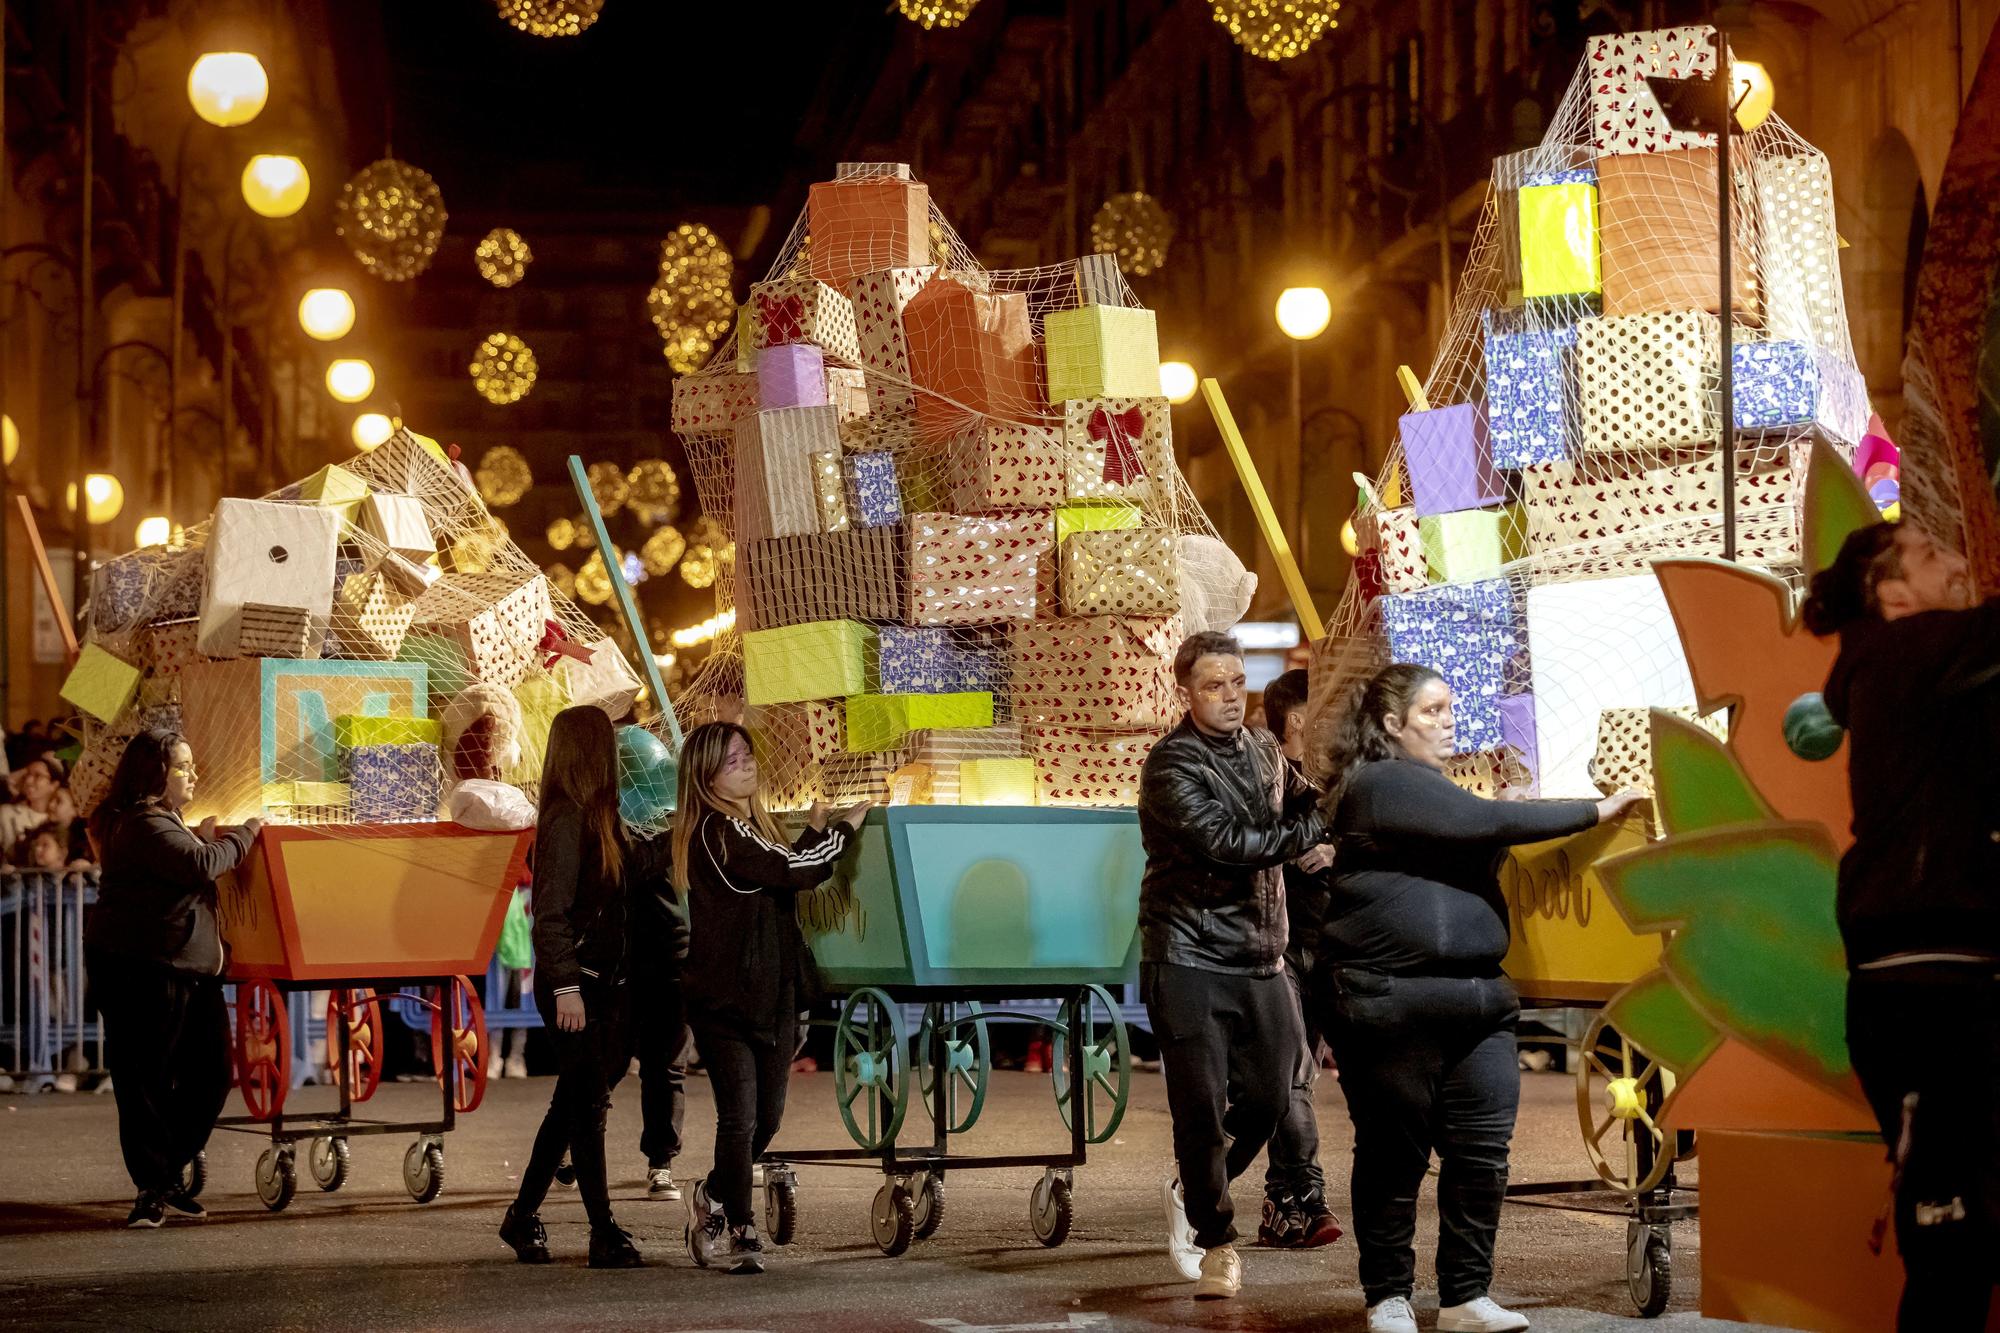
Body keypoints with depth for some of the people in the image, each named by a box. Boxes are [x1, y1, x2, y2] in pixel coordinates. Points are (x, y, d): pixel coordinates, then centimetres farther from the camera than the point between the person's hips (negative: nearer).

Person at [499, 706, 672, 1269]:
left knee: (574, 1103, 14)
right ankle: (604, 1233, 1)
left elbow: (634, 869, 23)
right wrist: (567, 988, -22)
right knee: (586, 1105, -4)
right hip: (576, 987, -9)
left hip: (603, 984, 9)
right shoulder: (567, 821, -15)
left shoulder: (598, 819, 12)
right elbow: (550, 914, -19)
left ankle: (523, 1217, 23)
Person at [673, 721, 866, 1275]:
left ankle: (714, 1199, 33)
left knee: (766, 1118, 12)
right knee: (740, 1118, -6)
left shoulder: (749, 826, 16)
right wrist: (843, 830, -7)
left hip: (770, 995, 9)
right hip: (725, 997, -9)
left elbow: (781, 879, 17)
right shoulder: (717, 831, -15)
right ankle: (739, 1230, 4)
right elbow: (792, 873, -20)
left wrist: (815, 835, 16)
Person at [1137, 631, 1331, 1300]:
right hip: (1191, 961, -6)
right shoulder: (1172, 765, -11)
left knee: (1268, 1100, 7)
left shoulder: (1263, 754, 12)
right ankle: (1215, 1243, 9)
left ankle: (1194, 1194, 31)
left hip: (1258, 960, 6)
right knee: (1201, 1108, -5)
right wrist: (1313, 829, -14)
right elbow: (1225, 842, -21)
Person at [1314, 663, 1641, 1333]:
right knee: (1394, 1154, 1)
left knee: (1482, 1151, 1)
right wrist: (1595, 810, -13)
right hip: (1391, 1001, -8)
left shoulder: (1430, 787, 23)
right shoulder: (1381, 785, -9)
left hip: (1474, 997, 9)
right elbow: (1486, 824, -17)